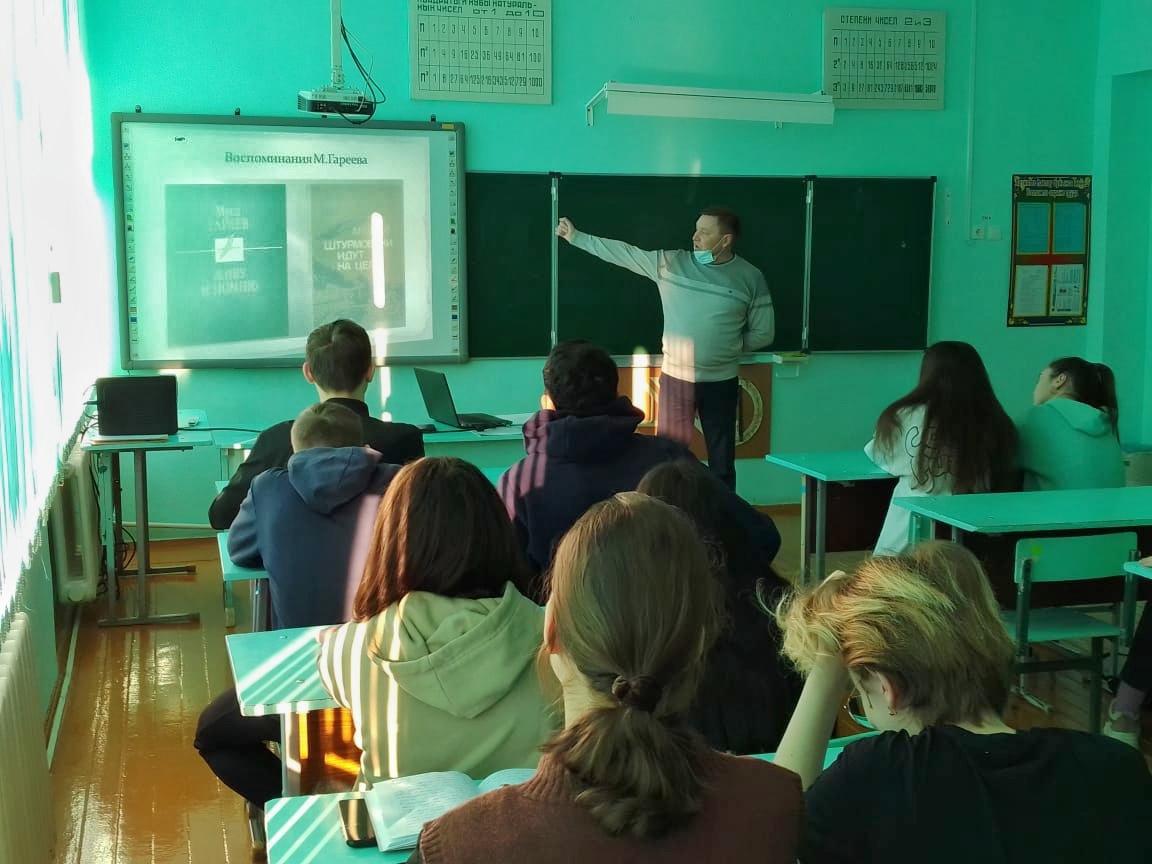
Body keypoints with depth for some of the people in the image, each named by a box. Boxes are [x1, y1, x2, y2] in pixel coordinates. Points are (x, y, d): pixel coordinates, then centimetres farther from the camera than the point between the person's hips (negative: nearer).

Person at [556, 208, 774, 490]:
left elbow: (763, 333, 1)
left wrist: (727, 345, -3)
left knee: (721, 456, 10)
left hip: (721, 382, -1)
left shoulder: (750, 278, -5)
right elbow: (622, 252, 2)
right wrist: (576, 237, 3)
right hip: (674, 377, 1)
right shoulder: (669, 263, -2)